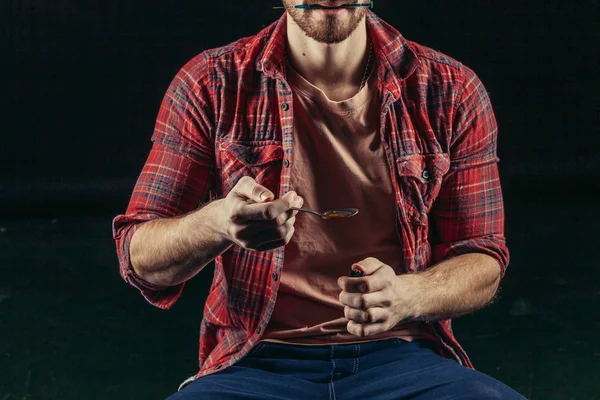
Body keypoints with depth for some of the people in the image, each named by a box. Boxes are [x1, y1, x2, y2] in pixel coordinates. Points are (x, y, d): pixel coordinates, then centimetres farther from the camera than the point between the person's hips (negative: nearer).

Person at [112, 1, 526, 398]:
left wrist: (406, 296, -17)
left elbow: (484, 262, 7)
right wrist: (217, 222, -23)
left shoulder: (452, 92, 4)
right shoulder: (210, 86, 2)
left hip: (401, 353, 1)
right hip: (258, 360, 0)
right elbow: (141, 261, 1)